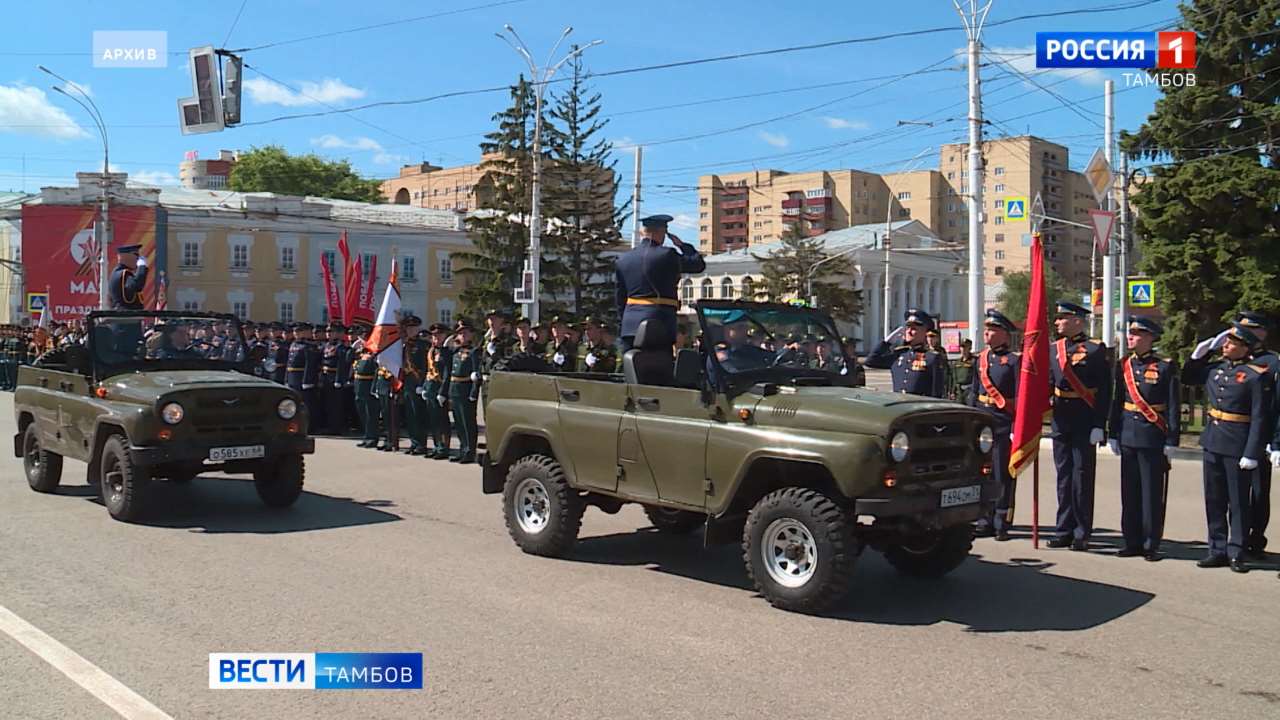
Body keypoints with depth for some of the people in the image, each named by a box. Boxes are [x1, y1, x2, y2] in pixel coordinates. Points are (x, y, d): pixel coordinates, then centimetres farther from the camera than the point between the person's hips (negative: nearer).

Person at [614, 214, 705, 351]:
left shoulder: (623, 259, 10)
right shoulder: (668, 255, -7)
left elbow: (619, 296, 14)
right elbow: (700, 264, 4)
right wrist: (681, 245, 14)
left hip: (630, 325, 5)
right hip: (659, 323, -5)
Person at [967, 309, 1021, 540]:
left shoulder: (1015, 359, -5)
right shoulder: (981, 358, 12)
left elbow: (1020, 396, -9)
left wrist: (1017, 427, -15)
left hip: (1004, 423, -6)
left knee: (1003, 476, 1)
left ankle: (1002, 524, 9)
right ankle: (985, 521, 18)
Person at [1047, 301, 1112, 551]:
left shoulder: (1096, 350, -7)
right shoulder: (1053, 349, 10)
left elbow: (1105, 391, -9)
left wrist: (1099, 425, -14)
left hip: (1085, 423, -5)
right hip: (1061, 420, 5)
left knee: (1082, 476, 0)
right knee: (1064, 475, 10)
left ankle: (1082, 534, 8)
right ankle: (1065, 531, 18)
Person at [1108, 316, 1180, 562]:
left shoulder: (1166, 367, -4)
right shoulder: (1124, 365, 9)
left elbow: (1173, 406, -5)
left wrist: (1171, 440, -8)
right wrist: (1112, 434, 10)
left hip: (1153, 439, -5)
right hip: (1127, 437, 5)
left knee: (1152, 493, 1)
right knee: (1129, 492, 9)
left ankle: (1151, 545, 9)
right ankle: (1132, 542, 17)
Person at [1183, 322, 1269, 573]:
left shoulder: (1255, 375, -10)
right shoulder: (1215, 368, 7)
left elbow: (1259, 418, -13)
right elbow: (1187, 378, 25)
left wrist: (1251, 453, -17)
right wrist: (1201, 352, 11)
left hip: (1238, 446, -6)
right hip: (1212, 442, 6)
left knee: (1238, 502, 4)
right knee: (1214, 500, 10)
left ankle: (1236, 554, 13)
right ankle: (1218, 550, 20)